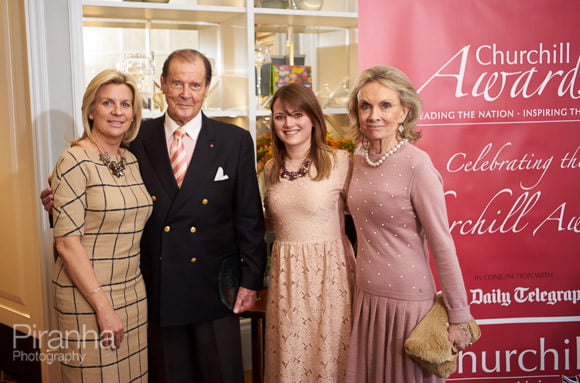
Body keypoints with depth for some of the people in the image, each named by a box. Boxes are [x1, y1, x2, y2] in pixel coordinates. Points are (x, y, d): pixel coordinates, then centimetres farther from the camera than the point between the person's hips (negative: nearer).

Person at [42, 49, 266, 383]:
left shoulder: (236, 141, -2)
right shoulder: (138, 139, 0)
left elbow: (249, 217, -2)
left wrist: (250, 280, -4)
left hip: (213, 288, -1)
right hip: (158, 289, 1)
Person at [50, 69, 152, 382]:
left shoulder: (131, 160, 7)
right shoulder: (75, 162, -13)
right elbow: (67, 242, -16)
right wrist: (102, 304, -16)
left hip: (133, 292, 6)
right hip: (86, 296, -6)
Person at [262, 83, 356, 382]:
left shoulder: (339, 162, -8)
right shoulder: (271, 169, 8)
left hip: (328, 269, -4)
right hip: (285, 273, 4)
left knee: (327, 356, 9)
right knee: (287, 358, 14)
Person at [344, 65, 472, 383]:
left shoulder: (416, 164, -16)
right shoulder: (359, 158, 3)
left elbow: (442, 243, -14)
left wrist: (459, 317, -11)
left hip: (407, 300, -6)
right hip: (365, 296, 6)